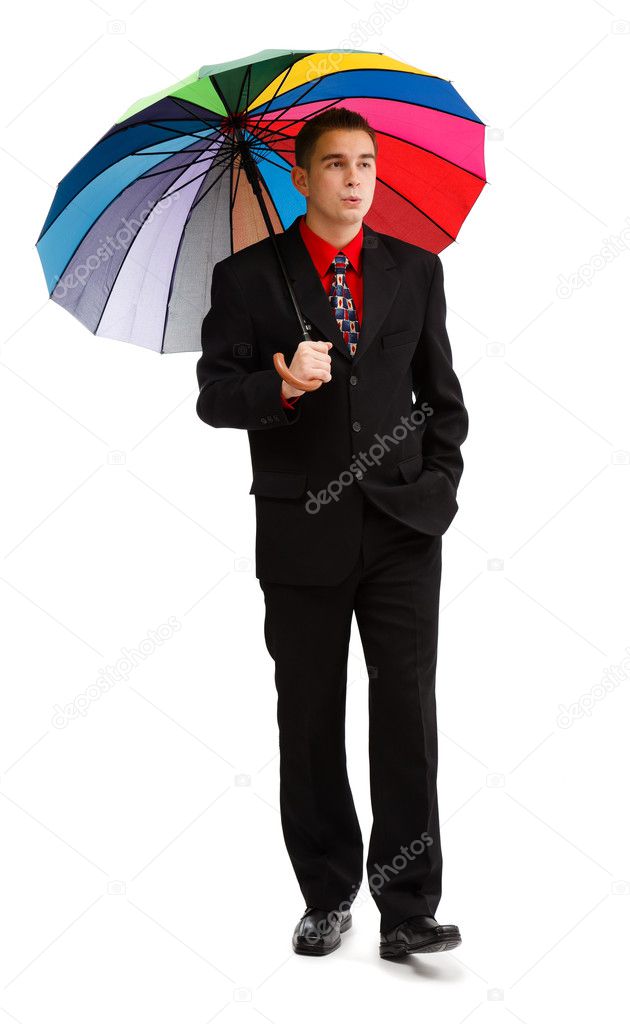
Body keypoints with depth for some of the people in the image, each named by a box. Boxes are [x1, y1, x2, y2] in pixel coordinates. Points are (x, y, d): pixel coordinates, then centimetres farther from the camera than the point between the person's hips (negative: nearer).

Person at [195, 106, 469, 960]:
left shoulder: (416, 270, 10)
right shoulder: (247, 277, 3)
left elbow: (442, 393, 14)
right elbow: (214, 396, -1)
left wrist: (439, 487, 3)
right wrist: (282, 385, -21)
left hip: (402, 531, 1)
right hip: (302, 531, -1)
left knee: (408, 712, -5)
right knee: (310, 722, 7)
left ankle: (409, 912, 2)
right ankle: (328, 897, 21)